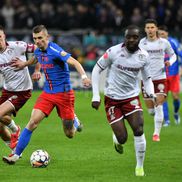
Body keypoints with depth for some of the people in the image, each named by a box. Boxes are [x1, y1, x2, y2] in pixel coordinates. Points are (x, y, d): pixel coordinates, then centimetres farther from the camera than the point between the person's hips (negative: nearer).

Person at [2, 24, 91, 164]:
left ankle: (74, 120, 39)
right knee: (33, 122, -13)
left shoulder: (54, 50, -20)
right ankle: (16, 155, -11)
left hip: (64, 93, -5)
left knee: (69, 134, 2)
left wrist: (84, 76, -45)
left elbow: (74, 62, -31)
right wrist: (24, 64, 38)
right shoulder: (38, 51, 3)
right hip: (47, 93, 5)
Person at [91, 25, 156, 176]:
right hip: (113, 99, -2)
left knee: (139, 130, -17)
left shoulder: (143, 56, -3)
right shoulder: (114, 52, -14)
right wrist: (96, 96, -9)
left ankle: (140, 166, 1)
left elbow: (147, 78, 10)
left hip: (132, 97, 2)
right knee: (122, 138, -7)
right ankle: (117, 140, 33)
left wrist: (152, 93, -11)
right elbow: (96, 70, -4)